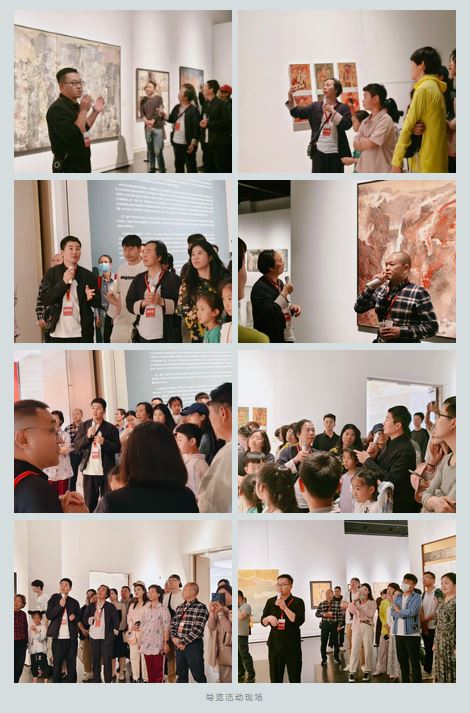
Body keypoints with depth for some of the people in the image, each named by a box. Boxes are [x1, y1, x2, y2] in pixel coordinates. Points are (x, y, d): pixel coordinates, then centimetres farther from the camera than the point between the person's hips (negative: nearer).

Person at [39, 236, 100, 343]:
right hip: (58, 334, -1)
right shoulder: (52, 273, 1)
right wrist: (63, 282, -17)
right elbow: (44, 299, -7)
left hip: (82, 334, 1)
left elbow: (97, 303, 8)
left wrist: (90, 298, -16)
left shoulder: (88, 275, 4)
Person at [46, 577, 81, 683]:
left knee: (71, 664, 6)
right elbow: (48, 615, -4)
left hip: (71, 637, 2)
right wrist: (60, 605, -15)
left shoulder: (74, 602, 11)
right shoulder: (54, 599, 5)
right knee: (57, 664, -1)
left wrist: (75, 616, -2)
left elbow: (79, 617, 20)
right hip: (58, 637, -2)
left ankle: (71, 682, 13)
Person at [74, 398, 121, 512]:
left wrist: (104, 442, -19)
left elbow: (117, 448, -3)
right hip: (89, 471, 2)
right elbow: (77, 446, 2)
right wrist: (87, 436, -14)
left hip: (106, 471, -2)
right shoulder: (84, 426, 6)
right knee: (89, 503, 6)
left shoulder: (111, 428, -1)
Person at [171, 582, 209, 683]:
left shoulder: (200, 607, -8)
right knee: (181, 675, 13)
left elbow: (197, 629, -15)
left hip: (193, 645, -7)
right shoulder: (179, 607, 15)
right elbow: (173, 624, 14)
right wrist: (174, 638, -4)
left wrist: (184, 642, -14)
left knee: (198, 676, -3)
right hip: (179, 645, 7)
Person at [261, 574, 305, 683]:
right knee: (275, 677, 5)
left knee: (295, 678, 2)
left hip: (292, 645, -3)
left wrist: (285, 608, -23)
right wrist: (269, 618, -13)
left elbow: (299, 621, -15)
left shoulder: (298, 602, -2)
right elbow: (263, 622, 9)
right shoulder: (271, 601, 7)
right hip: (274, 644, 3)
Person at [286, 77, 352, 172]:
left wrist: (332, 111, -16)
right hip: (319, 151, 1)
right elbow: (297, 113, 1)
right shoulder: (315, 106, 9)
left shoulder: (343, 108, 3)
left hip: (336, 152, -1)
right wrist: (291, 99, -16)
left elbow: (347, 125, -11)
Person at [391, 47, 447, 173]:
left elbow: (408, 126, -13)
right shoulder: (436, 88, 17)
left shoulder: (424, 89, -12)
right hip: (436, 160, 9)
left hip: (426, 162, -9)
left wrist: (397, 160, -12)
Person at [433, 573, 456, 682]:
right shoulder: (443, 602, 13)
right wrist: (435, 642, 16)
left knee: (452, 673, -3)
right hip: (441, 644, 8)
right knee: (441, 673, 11)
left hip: (452, 644, -8)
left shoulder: (456, 602, -13)